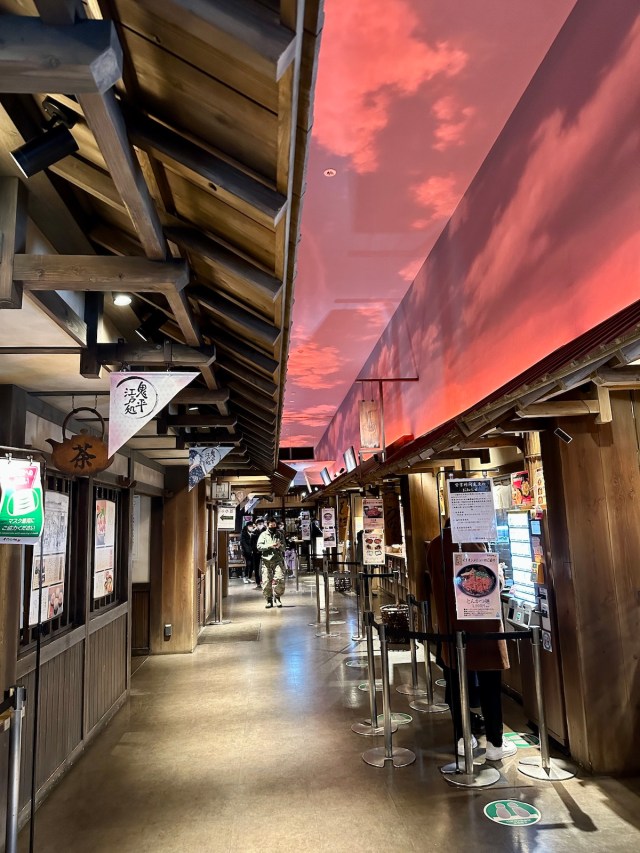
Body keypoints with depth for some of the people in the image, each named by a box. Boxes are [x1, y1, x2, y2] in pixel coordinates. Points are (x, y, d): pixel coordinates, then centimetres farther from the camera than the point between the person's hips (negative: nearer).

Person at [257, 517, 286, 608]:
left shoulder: (280, 534, 14)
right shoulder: (263, 534, 9)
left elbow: (283, 547, 11)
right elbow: (259, 546, -1)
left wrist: (280, 546, -11)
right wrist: (269, 546, -13)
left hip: (278, 560, 1)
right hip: (267, 560, -1)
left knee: (280, 579, -11)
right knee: (266, 581, -2)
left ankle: (277, 597, 5)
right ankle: (269, 600, 9)